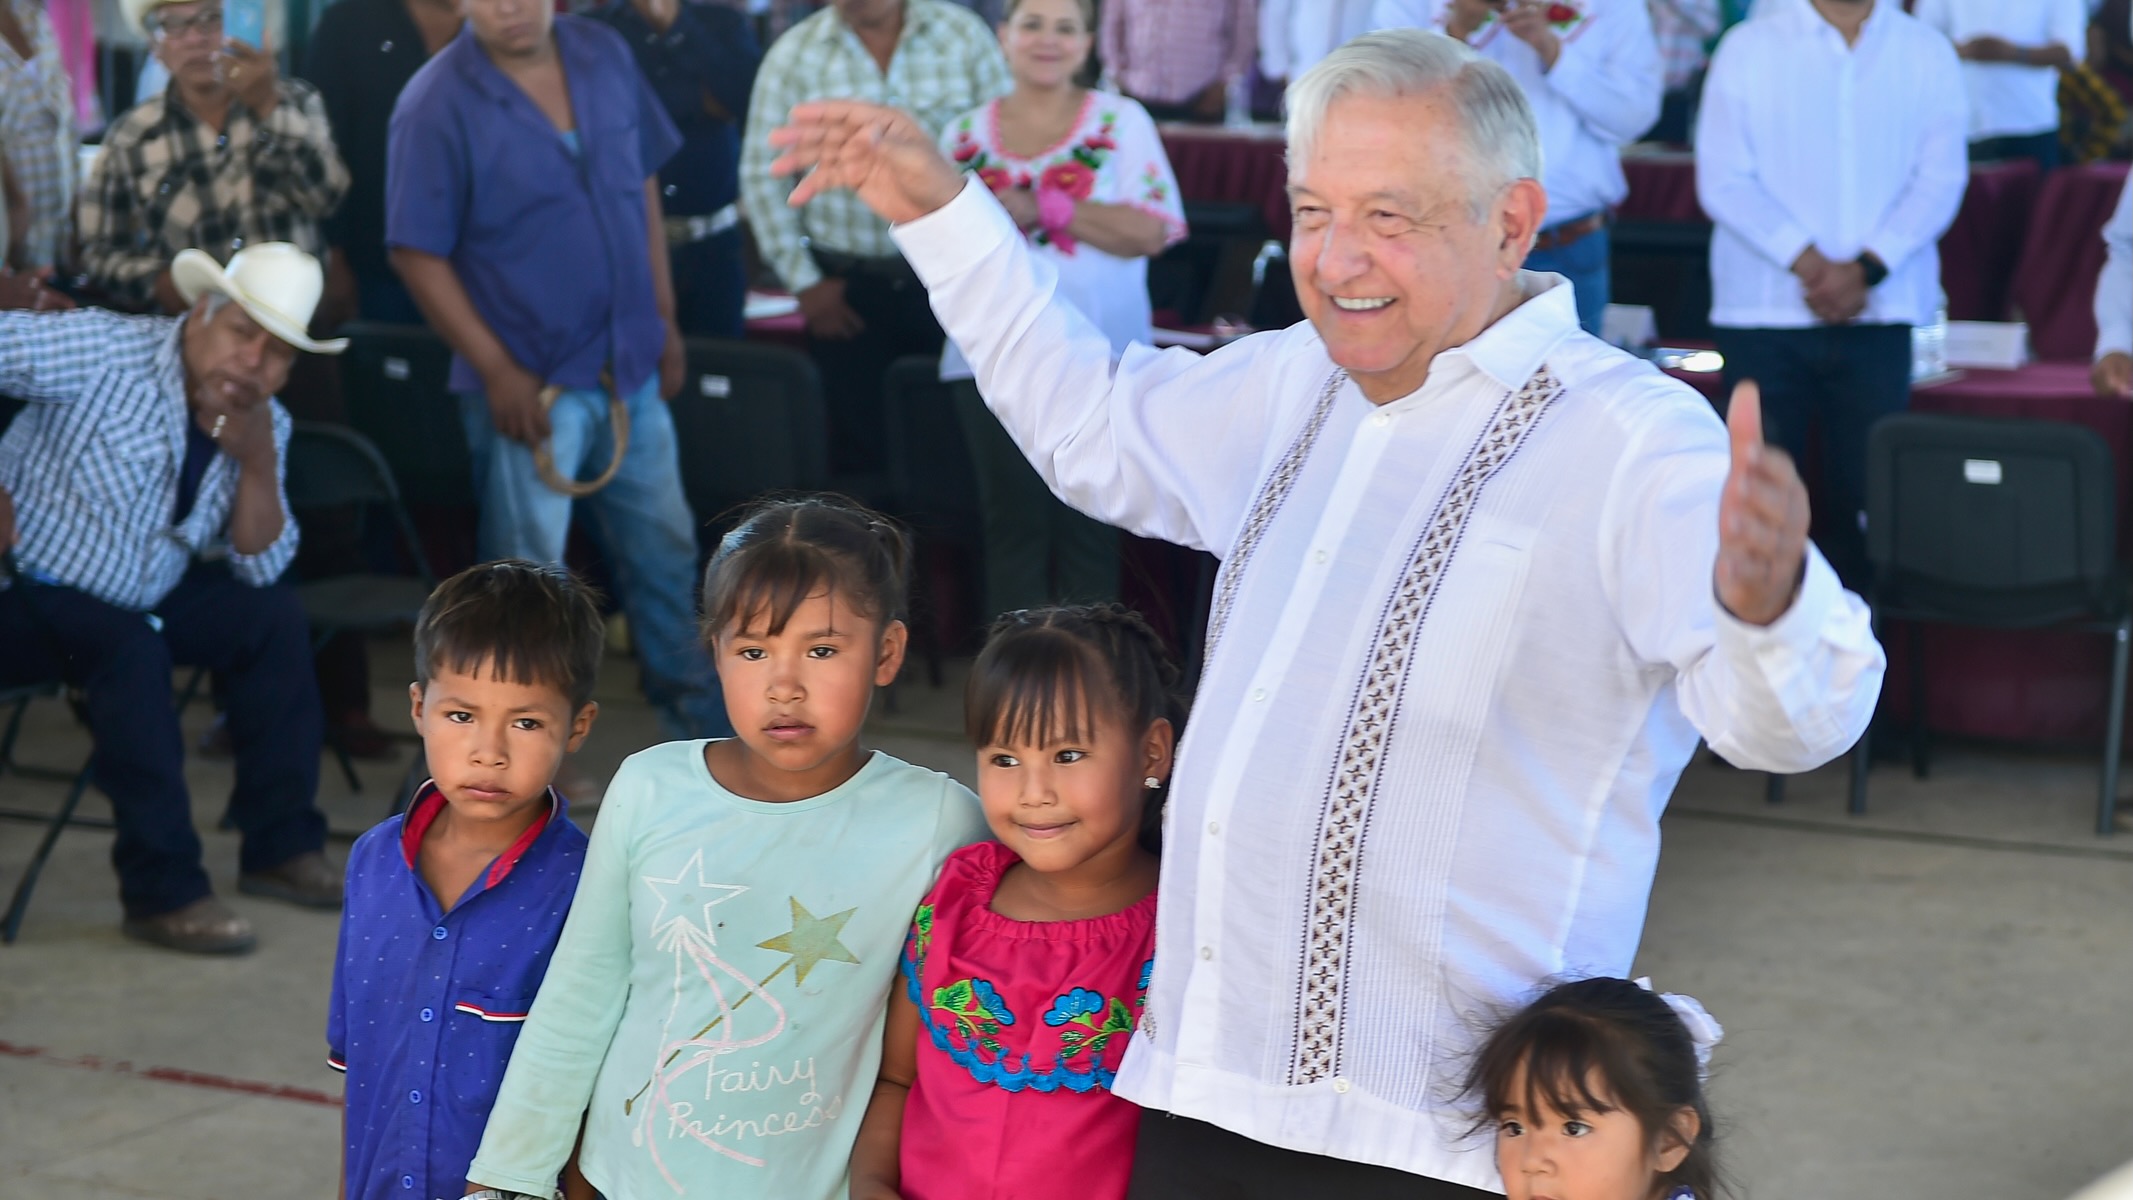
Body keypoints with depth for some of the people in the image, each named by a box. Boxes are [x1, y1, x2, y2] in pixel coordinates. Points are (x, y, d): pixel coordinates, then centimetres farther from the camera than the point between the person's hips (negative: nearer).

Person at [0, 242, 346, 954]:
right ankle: (163, 891, -25)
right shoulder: (106, 353, -19)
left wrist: (257, 463, -18)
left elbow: (259, 568, -2)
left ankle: (281, 847, 2)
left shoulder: (267, 425, 1)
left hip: (137, 600, 7)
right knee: (132, 650, -32)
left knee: (273, 615, -5)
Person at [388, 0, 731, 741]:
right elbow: (418, 255, -13)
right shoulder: (437, 103, -14)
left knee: (665, 552, 16)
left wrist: (663, 317, 10)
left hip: (630, 371, 5)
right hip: (529, 381, -5)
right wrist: (497, 370, -15)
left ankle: (703, 723, 32)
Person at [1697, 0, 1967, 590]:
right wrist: (1809, 264, -15)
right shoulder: (1748, 48, 2)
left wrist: (1866, 268, -13)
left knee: (1866, 493, 1)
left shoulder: (1928, 55, 6)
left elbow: (1941, 177, 0)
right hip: (1764, 312, -1)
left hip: (1878, 312, 1)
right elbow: (1724, 180, -4)